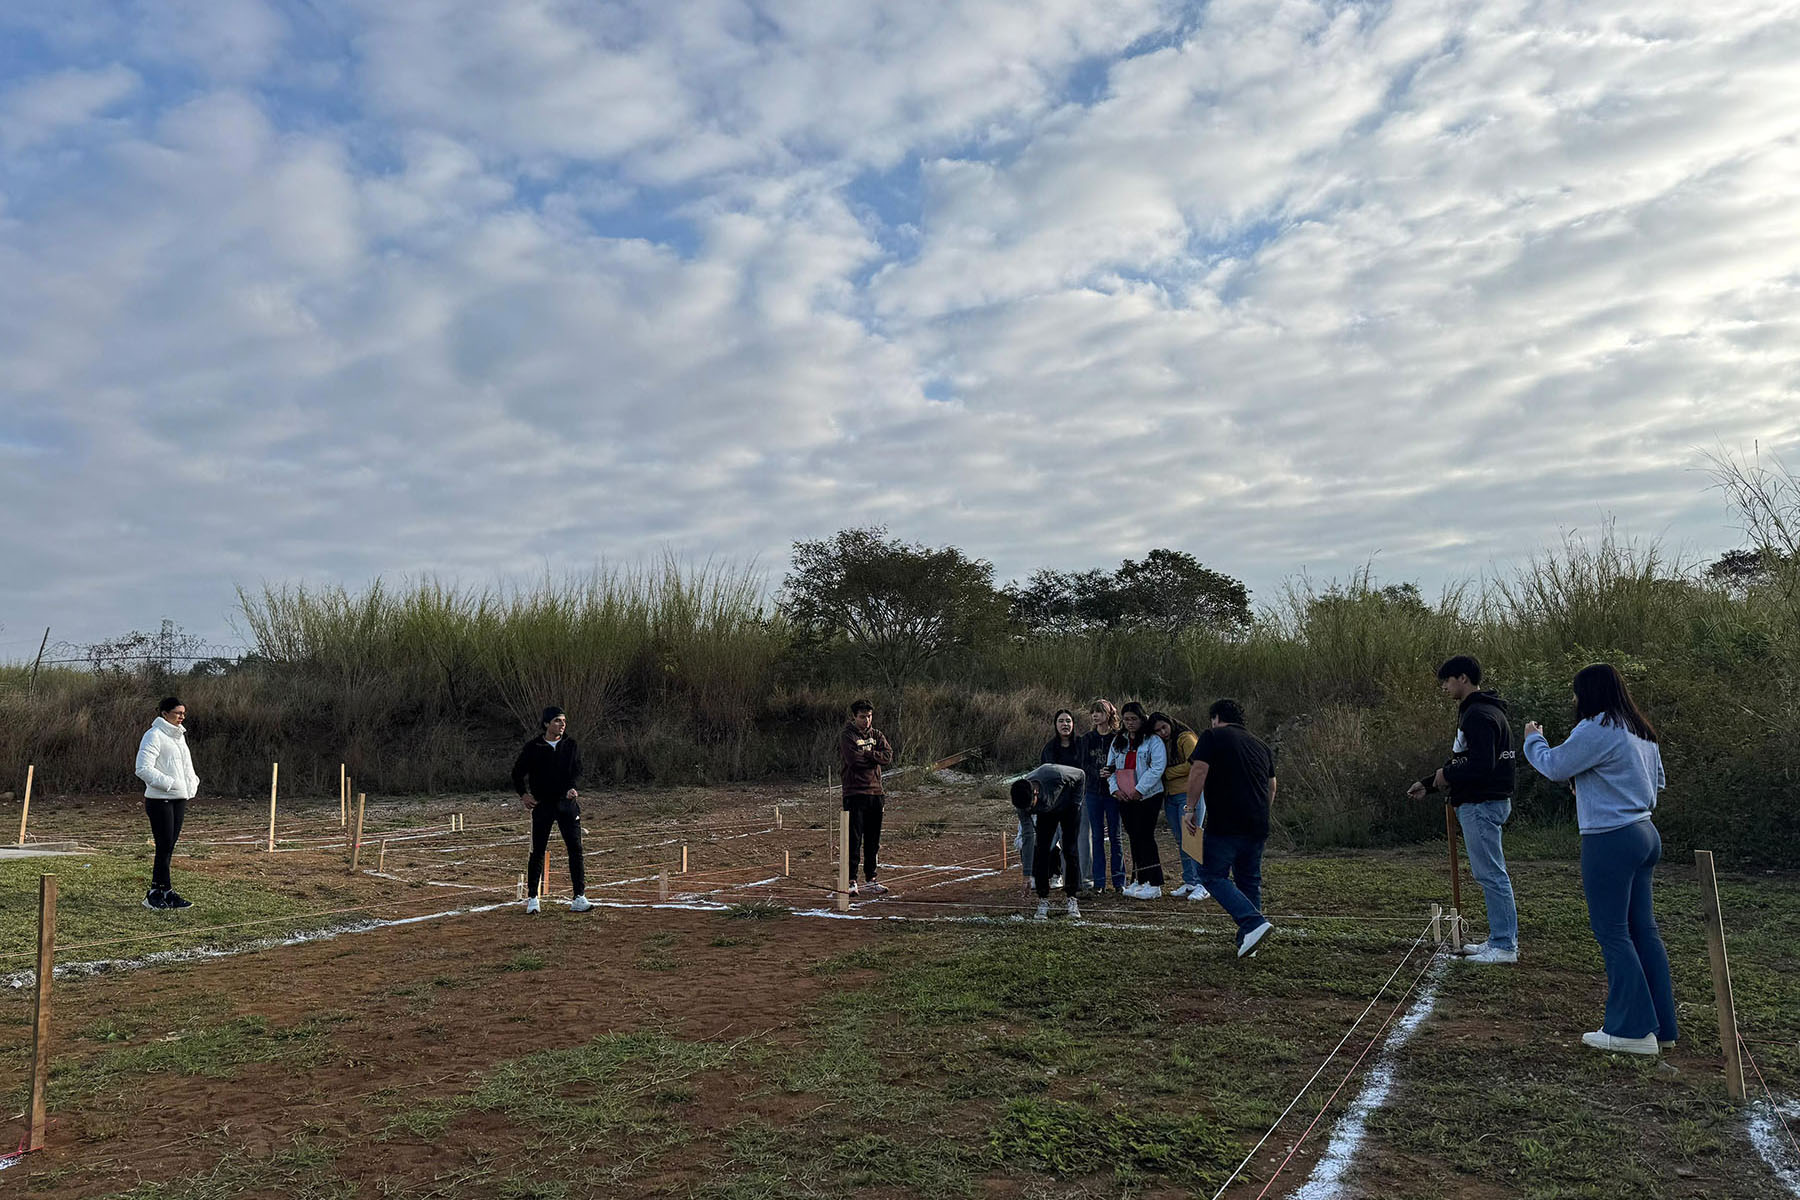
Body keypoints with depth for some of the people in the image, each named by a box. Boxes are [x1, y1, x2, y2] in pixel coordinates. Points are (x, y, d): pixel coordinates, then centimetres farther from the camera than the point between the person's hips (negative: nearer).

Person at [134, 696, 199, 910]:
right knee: (164, 847, -7)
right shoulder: (154, 736, -10)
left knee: (169, 847, 10)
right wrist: (169, 783, -21)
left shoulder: (179, 735, 17)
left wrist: (191, 784, 9)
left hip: (179, 798, 8)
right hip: (160, 800, -8)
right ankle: (164, 891, -1)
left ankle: (157, 892, 16)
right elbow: (144, 769, -18)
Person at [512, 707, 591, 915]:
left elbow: (577, 771, -1)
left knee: (576, 849, -2)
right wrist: (523, 794, -3)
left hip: (567, 804, 2)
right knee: (537, 852, 2)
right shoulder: (533, 747, 0)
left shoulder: (571, 746, 5)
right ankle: (532, 899, 14)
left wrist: (572, 788, -21)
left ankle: (579, 898, 2)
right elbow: (517, 772, 10)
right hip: (542, 805, -1)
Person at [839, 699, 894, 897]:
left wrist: (866, 754, -13)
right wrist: (875, 757, -6)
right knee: (854, 839, -6)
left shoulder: (877, 735, 12)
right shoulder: (847, 736, -3)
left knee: (873, 839, 9)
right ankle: (851, 881, -1)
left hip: (875, 792, 5)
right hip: (854, 792, -5)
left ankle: (871, 879, 17)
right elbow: (852, 758, -19)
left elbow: (888, 756, -3)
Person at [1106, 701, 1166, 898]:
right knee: (1134, 838, 10)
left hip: (1148, 796, -6)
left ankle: (1154, 884, -5)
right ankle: (1139, 881, 18)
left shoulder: (1153, 741, -7)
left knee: (1145, 837, -9)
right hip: (1125, 798, 6)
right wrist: (1115, 788, 1)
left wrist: (1139, 789, -17)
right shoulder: (1118, 741, 14)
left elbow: (1157, 767, -16)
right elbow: (1110, 766, 17)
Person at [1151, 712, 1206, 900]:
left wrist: (1167, 773, -7)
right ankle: (1189, 883, 15)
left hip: (1189, 795, -7)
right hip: (1170, 797, 8)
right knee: (1181, 842, 9)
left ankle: (1201, 885, -7)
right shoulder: (1160, 744, 17)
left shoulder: (1186, 738, -5)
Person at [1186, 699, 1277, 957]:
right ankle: (1246, 943, 17)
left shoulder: (1211, 737, 0)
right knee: (1249, 880, 16)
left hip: (1225, 824, -7)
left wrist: (1192, 809, -2)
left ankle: (1254, 923, -16)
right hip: (1257, 826, 7)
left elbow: (1198, 773, -11)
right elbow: (1272, 786, 25)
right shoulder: (1260, 744, 19)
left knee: (1213, 876, 0)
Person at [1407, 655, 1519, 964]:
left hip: (1482, 805, -11)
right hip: (1482, 802, 11)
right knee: (1491, 873, 14)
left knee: (1490, 873, -6)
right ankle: (1500, 939, 21)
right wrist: (1429, 783, 18)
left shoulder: (1479, 715, -17)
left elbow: (1482, 765, -26)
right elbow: (1466, 761, 23)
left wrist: (1447, 775, -11)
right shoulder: (1475, 711, 17)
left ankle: (1504, 945, -1)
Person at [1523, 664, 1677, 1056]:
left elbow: (1554, 766, -9)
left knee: (1612, 933, -2)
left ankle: (1634, 1030, 2)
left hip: (1610, 841, -9)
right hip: (1644, 833, 9)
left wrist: (1534, 740, 10)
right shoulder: (1642, 733, 14)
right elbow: (1657, 782, 24)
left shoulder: (1597, 729, -16)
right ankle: (1660, 1024, 20)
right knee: (1643, 929, 13)